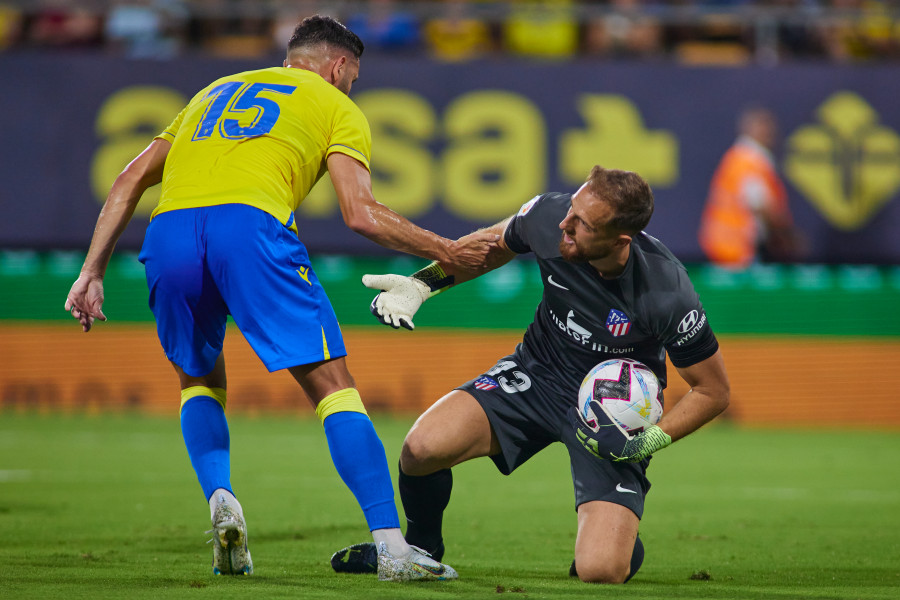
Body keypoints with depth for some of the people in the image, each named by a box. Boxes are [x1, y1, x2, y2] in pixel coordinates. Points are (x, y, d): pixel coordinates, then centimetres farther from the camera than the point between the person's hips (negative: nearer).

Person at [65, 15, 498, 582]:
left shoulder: (214, 93, 37)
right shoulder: (336, 108, 23)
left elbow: (130, 182, 28)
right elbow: (361, 214, 8)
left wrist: (93, 272, 27)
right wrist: (447, 252, 18)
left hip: (168, 232, 4)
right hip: (251, 222, -4)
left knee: (199, 381, 27)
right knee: (333, 385, 0)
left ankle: (220, 501, 3)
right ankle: (392, 546, -9)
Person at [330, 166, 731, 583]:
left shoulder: (667, 296, -30)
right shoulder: (548, 217, -20)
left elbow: (713, 391, -14)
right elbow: (496, 244, 7)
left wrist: (647, 443, -24)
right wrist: (421, 283, -1)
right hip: (537, 375, 3)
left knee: (600, 572, -21)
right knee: (422, 448, -21)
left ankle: (621, 540, 19)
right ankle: (420, 548, 12)